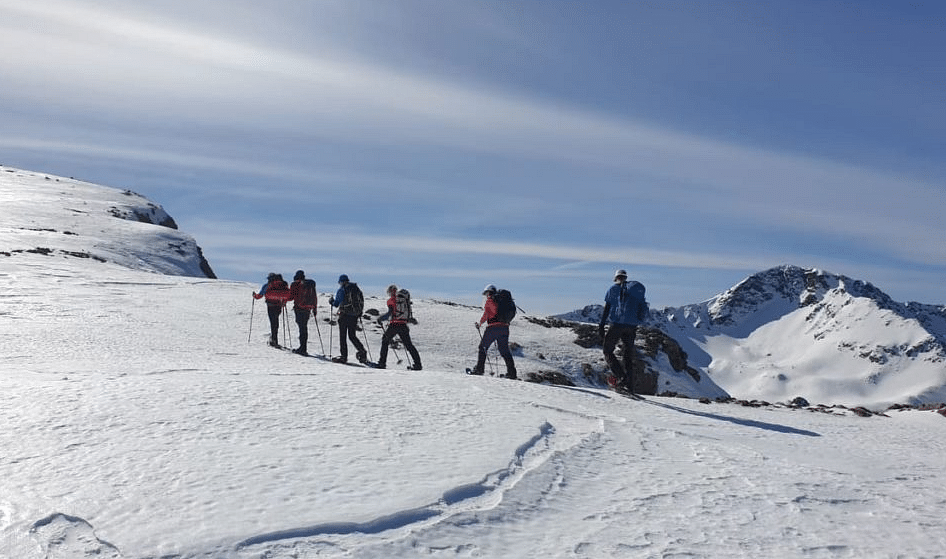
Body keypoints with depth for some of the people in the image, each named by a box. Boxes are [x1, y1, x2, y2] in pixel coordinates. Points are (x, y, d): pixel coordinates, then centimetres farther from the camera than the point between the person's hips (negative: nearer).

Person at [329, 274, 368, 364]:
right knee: (352, 336, 15)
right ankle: (362, 352, 2)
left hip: (344, 314, -5)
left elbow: (336, 303, -5)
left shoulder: (341, 290, -6)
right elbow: (362, 301, 12)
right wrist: (359, 312, 23)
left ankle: (343, 356, 1)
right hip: (355, 315, 5)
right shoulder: (356, 288, 10)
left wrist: (331, 301, 16)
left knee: (342, 336, 2)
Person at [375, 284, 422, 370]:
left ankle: (382, 362, 11)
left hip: (394, 325, -4)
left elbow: (390, 313, -10)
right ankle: (417, 364, 3)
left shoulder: (391, 300, -2)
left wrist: (380, 318, 1)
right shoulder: (404, 299, 12)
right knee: (408, 344, 10)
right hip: (404, 325, 4)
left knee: (385, 341, 15)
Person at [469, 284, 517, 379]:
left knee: (483, 347, 8)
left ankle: (479, 369, 6)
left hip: (493, 327, -6)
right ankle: (512, 372, 4)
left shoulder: (488, 301, 1)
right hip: (505, 327, 6)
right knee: (504, 350, 10)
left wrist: (479, 324, 9)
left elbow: (485, 314, -6)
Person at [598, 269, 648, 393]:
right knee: (628, 356, 12)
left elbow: (606, 308, -3)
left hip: (617, 324, -4)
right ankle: (629, 386, 8)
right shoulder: (636, 290, 17)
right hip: (632, 327, 5)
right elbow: (642, 310, 17)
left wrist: (601, 325, -3)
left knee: (608, 352, 5)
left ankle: (621, 377, -13)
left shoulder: (613, 289, 4)